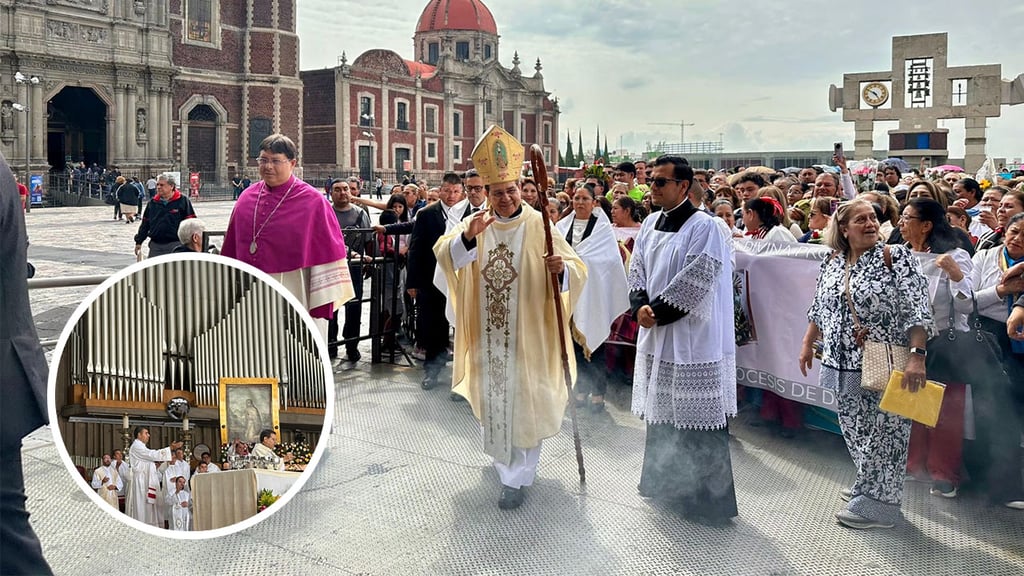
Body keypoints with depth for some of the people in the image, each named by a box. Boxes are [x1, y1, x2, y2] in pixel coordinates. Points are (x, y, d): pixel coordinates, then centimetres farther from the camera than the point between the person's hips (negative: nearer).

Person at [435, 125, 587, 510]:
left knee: (523, 402, 2)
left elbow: (577, 270, -13)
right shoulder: (476, 224, 1)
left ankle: (518, 478, 13)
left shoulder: (539, 226, -9)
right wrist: (467, 236, -31)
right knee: (491, 399, 18)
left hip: (526, 334, -4)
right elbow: (443, 255, -12)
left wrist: (561, 268, -36)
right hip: (486, 333, 4)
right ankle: (505, 460, 41)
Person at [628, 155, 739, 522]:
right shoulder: (651, 224, 10)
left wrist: (657, 312, -14)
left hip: (693, 340, -8)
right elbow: (637, 270, 11)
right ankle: (663, 482, 35)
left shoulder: (705, 227, -14)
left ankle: (709, 498, 10)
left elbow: (695, 283, -19)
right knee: (660, 411, 18)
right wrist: (641, 307, -7)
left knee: (696, 419, -2)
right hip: (656, 336, 8)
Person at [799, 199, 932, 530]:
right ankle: (868, 487, 33)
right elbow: (819, 310, 19)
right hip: (845, 366, 6)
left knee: (883, 433, 2)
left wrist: (917, 356, -22)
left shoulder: (897, 258, -9)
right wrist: (807, 344, 18)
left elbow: (917, 312, -14)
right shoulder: (832, 263, 9)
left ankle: (877, 505, 14)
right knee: (856, 432, 14)